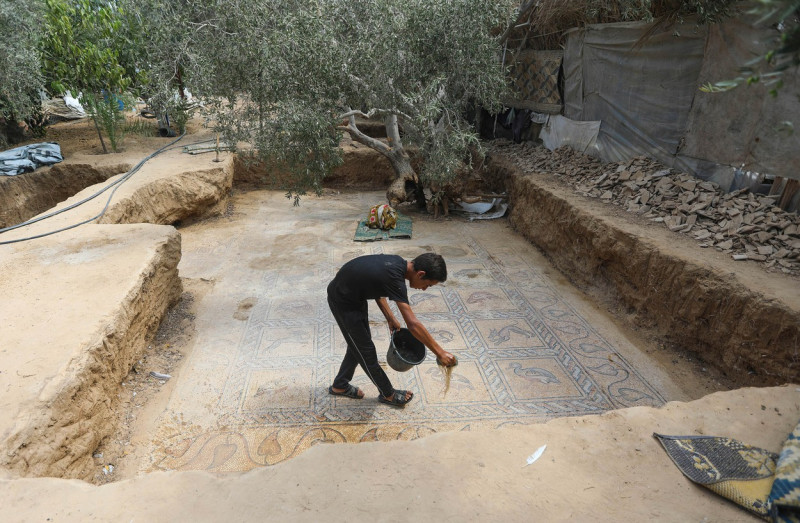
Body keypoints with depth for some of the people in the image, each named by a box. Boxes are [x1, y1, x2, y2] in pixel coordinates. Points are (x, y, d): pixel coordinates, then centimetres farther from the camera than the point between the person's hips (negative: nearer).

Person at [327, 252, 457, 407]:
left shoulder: (397, 262, -7)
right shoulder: (394, 278, -33)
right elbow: (413, 324, -35)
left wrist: (390, 318, 4)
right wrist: (440, 353, -29)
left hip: (354, 295, 9)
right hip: (343, 302, -9)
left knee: (358, 344, 20)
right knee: (366, 350, 5)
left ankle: (339, 386, 39)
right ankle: (388, 394, 23)